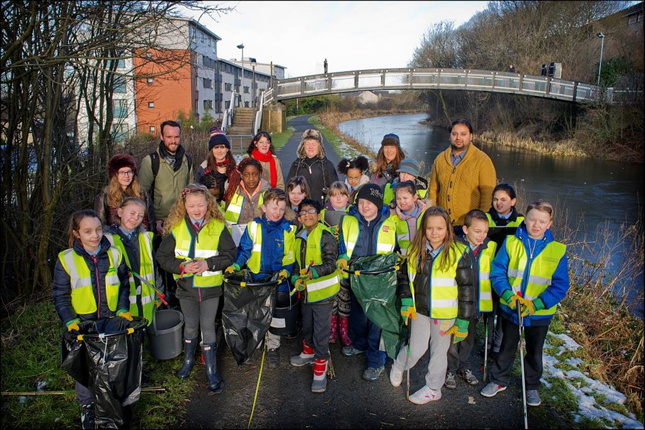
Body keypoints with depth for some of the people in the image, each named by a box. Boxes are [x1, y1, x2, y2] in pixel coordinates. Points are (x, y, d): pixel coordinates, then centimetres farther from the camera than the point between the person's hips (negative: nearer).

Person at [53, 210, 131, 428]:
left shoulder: (113, 255, -4)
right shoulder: (66, 259, -10)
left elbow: (123, 285, 7)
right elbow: (60, 295, -4)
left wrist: (122, 309, -4)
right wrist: (69, 320, -14)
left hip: (112, 321, 2)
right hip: (83, 325, -2)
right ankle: (86, 405, 33)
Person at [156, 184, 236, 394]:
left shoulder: (218, 227, -8)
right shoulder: (176, 228, -5)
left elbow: (230, 254, -8)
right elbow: (162, 256, -3)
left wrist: (208, 264, -21)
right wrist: (182, 266, -19)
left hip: (211, 286, -2)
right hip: (186, 286, 2)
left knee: (208, 327, 5)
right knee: (190, 326, 18)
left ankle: (211, 371, 18)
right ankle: (188, 360, 42)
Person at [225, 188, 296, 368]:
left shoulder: (288, 229, -2)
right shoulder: (253, 226, -4)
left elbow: (290, 256, 2)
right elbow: (244, 250, -2)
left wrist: (286, 270, -13)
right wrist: (235, 265, -15)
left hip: (278, 280, 0)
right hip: (256, 279, 0)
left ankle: (273, 347, 26)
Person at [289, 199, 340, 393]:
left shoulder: (325, 236, -15)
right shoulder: (299, 237, 8)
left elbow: (330, 264, -20)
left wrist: (313, 272, -35)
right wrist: (296, 278, -1)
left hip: (323, 290, -7)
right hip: (307, 291, 7)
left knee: (321, 331, -1)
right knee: (307, 326, 23)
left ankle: (320, 370, 11)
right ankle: (309, 352, 47)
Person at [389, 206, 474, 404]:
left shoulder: (458, 254, -14)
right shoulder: (415, 250, -3)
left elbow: (466, 288, -9)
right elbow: (407, 278, 9)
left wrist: (463, 319, -8)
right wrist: (406, 301, -2)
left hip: (446, 314, -2)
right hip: (420, 310, 2)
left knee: (439, 351, 15)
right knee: (416, 349, 7)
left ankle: (433, 389, 35)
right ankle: (399, 366, 40)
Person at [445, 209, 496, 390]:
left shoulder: (490, 247, -2)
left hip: (477, 304, 4)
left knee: (469, 339, 20)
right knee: (453, 339, 6)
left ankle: (463, 367, 39)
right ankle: (451, 370, 25)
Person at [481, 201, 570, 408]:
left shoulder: (557, 250, -10)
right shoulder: (510, 242, -9)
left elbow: (560, 285, -9)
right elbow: (497, 272, -7)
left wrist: (536, 304, -20)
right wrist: (508, 295, -22)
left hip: (540, 312, 0)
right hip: (510, 308, 0)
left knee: (534, 352, 19)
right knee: (506, 347, 18)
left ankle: (532, 386, 41)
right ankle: (499, 380, 37)